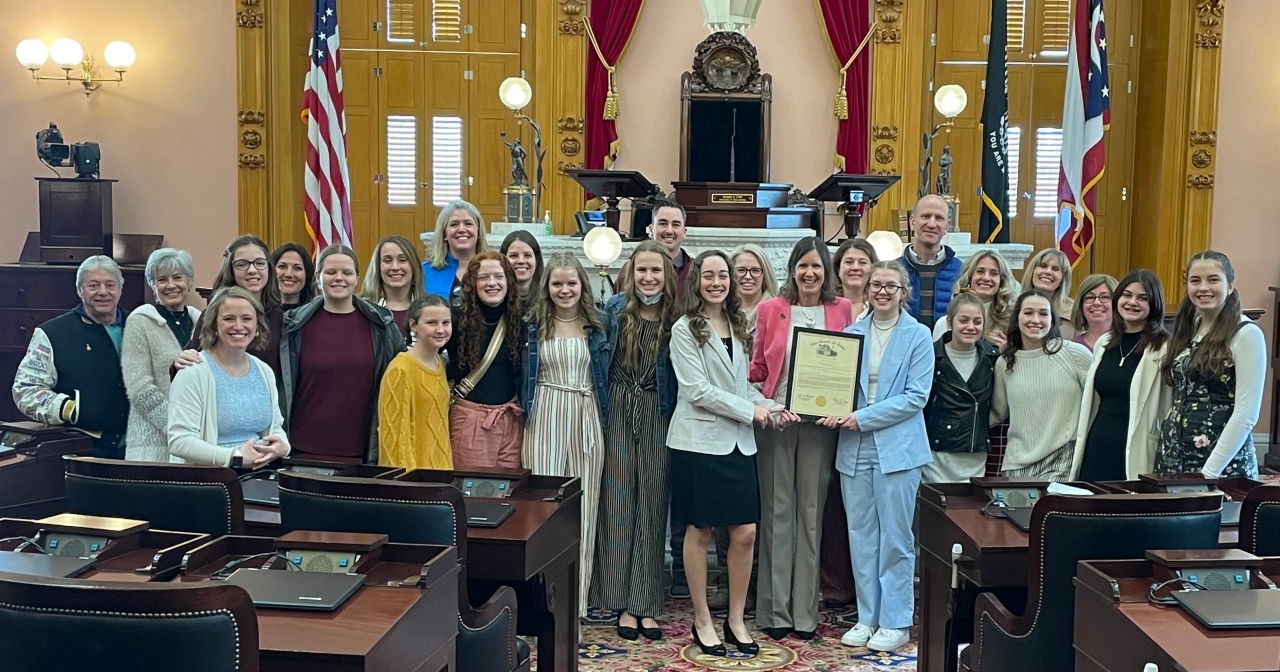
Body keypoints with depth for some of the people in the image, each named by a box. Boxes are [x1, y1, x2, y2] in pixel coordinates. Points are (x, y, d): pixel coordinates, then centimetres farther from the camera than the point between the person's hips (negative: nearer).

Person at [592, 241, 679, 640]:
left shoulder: (676, 319, -1)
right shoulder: (615, 309, 1)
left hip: (657, 416, 0)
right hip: (619, 410, 0)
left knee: (651, 503, 5)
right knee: (618, 501, 3)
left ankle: (646, 603, 12)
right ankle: (623, 602, 11)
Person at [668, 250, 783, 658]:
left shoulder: (738, 326, 13)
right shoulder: (685, 329, -6)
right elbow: (697, 391, -13)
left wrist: (768, 406, -3)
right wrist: (751, 411, -12)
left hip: (738, 441, 5)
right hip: (699, 441, -5)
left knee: (745, 533, 3)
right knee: (700, 531, 4)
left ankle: (736, 619, 19)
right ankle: (702, 621, 17)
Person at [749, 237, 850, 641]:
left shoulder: (842, 310, 5)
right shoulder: (770, 310, 4)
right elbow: (757, 369, 8)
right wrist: (764, 405, -9)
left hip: (820, 422, 1)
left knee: (812, 512, 4)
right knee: (777, 511, 3)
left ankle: (805, 611, 13)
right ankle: (775, 611, 11)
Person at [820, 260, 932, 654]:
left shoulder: (919, 336, -2)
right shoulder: (852, 333, 8)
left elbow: (916, 396, -9)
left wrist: (863, 418, -14)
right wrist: (836, 413, -9)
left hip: (897, 448, -4)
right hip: (855, 448, 4)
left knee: (895, 538, 2)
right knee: (860, 536, 9)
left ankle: (895, 622, 13)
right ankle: (867, 617, 20)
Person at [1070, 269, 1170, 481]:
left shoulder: (1165, 348, -7)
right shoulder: (1103, 342, 11)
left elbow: (1171, 411, -7)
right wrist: (1078, 451, 17)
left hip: (1134, 457, -5)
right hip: (1095, 450, 5)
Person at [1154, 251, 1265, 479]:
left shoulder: (1247, 334, -9)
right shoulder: (1187, 329, 9)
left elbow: (1246, 414, -14)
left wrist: (1209, 471, -17)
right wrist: (1165, 452, 5)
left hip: (1224, 467, -6)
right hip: (1174, 458, 6)